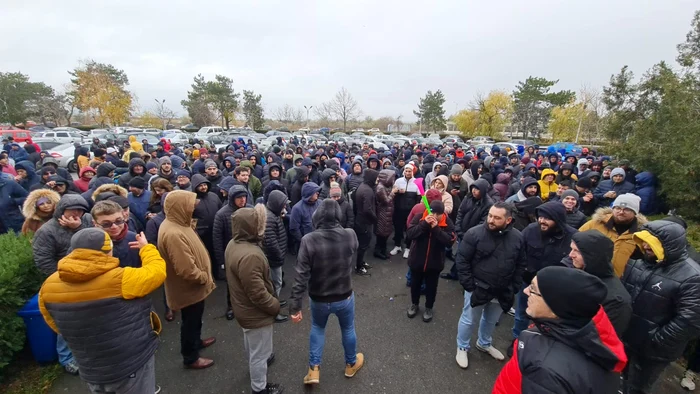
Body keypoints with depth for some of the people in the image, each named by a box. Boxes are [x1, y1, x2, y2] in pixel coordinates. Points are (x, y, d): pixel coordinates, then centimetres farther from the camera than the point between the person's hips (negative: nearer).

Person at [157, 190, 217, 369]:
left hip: (192, 285, 9)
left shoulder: (177, 224, 0)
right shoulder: (173, 234, -34)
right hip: (189, 287, -9)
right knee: (191, 321, 12)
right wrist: (205, 278, -16)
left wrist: (204, 276, 10)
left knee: (195, 319, 29)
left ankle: (196, 341, 52)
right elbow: (186, 269, -34)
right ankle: (190, 357, 33)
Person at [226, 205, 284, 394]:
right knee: (260, 352, 15)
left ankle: (256, 361, 61)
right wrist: (275, 306, -15)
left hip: (244, 308, 9)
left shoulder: (233, 244, -7)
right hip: (255, 313, -9)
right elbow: (258, 294, -32)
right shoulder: (249, 255, -38)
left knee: (251, 345, 34)